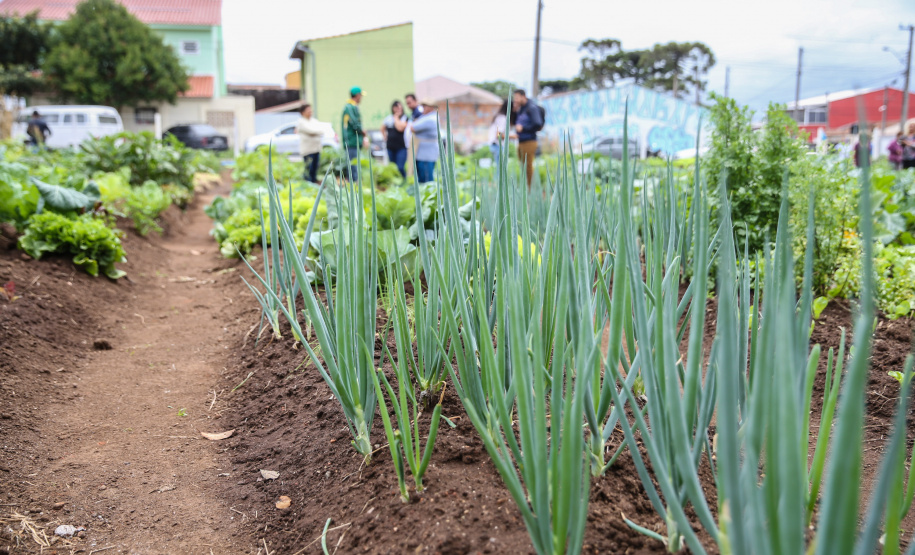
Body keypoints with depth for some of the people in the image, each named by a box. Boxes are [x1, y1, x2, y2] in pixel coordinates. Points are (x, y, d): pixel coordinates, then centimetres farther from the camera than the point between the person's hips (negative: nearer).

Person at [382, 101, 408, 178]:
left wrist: (396, 117, -6)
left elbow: (400, 128, -19)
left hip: (401, 147, -5)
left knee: (400, 168, -15)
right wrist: (386, 137, 14)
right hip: (390, 147, 5)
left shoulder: (405, 118, -2)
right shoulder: (388, 118, 11)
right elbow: (382, 129, 26)